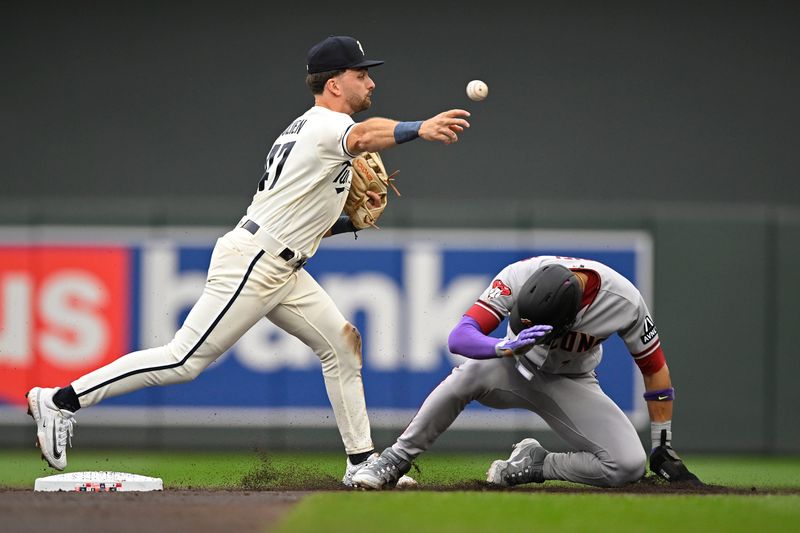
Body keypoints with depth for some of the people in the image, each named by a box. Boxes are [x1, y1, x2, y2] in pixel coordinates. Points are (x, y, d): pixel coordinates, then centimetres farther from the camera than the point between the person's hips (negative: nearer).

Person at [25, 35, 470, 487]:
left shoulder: (308, 129, 20)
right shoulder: (325, 124, -11)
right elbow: (361, 136, -38)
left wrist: (352, 220, 10)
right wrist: (419, 129, -56)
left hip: (281, 271, 11)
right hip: (250, 265, -11)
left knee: (342, 342, 8)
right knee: (184, 361, -11)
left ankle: (363, 462, 11)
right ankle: (63, 401, -5)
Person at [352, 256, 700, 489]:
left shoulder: (625, 301, -28)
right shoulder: (519, 277, -30)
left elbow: (654, 367, -12)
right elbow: (459, 337, -34)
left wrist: (663, 449, -7)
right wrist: (508, 348, -55)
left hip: (572, 384, 1)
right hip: (516, 371, -1)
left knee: (629, 465, -23)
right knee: (472, 373, -37)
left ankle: (535, 466, -2)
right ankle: (395, 460, -22)